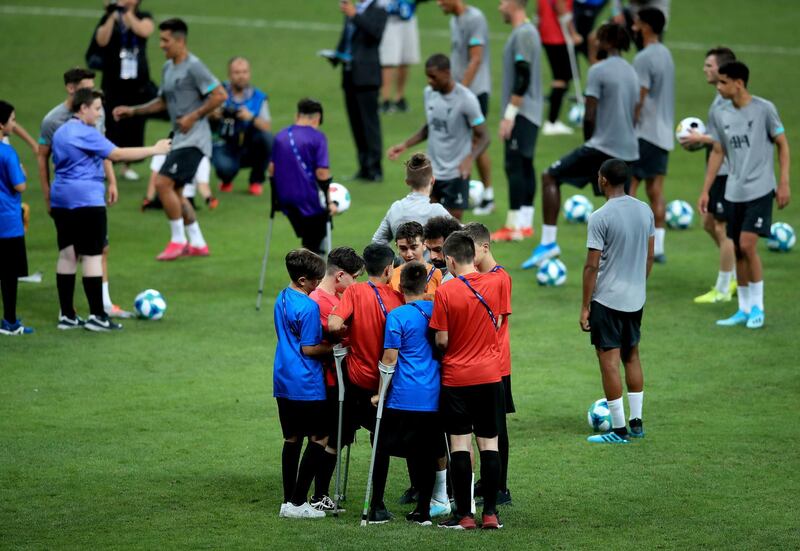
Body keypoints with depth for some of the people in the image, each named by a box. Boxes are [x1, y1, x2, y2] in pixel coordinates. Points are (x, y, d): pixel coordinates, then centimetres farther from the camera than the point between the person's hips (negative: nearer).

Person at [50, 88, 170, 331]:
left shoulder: (61, 133, 14)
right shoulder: (86, 134, -14)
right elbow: (117, 154, -17)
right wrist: (154, 150, -11)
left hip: (61, 201, 9)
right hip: (86, 200, -9)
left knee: (67, 254, 9)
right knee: (92, 256, -5)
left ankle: (67, 315, 10)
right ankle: (96, 316, -5)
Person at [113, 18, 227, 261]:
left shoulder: (193, 66, -14)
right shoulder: (168, 68, 14)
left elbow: (220, 95, -18)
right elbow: (163, 102, 26)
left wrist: (193, 117, -18)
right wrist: (133, 111, 17)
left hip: (193, 139, -10)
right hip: (180, 140, 10)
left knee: (163, 183, -15)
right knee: (173, 191, 11)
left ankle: (178, 240, -4)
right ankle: (198, 243, 19)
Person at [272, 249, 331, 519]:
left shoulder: (282, 299, 10)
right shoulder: (308, 307, -18)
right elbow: (308, 349, -17)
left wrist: (325, 342, 14)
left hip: (283, 382, 9)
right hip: (307, 384, -9)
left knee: (292, 439, 14)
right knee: (320, 439, -1)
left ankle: (289, 501, 15)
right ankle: (297, 503, -4)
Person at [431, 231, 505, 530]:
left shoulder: (445, 292, -13)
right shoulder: (495, 283, -3)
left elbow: (442, 340, -10)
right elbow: (497, 324, 8)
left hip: (456, 377, -3)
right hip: (490, 374, 3)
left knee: (460, 445, 2)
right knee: (489, 443, 7)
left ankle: (464, 514, 3)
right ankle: (490, 512, 6)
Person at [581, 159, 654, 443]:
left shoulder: (600, 217, -17)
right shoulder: (645, 211, 3)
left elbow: (592, 265, -16)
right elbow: (650, 256, 12)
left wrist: (585, 306, -10)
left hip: (607, 299, -7)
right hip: (636, 298, 7)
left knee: (609, 360, -1)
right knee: (631, 356, 19)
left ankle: (619, 430, 0)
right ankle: (636, 422, 22)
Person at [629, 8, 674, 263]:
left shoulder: (643, 58, -16)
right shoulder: (666, 55, 12)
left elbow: (638, 99, -18)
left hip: (644, 133, -8)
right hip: (664, 134, 8)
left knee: (627, 187, -4)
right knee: (656, 190, 8)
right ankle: (658, 247, 6)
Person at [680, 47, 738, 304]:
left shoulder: (729, 99, -19)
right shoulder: (720, 96, 12)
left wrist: (702, 139, -16)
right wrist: (702, 139, 8)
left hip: (728, 173, -10)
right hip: (718, 170, 10)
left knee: (723, 228, -2)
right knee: (709, 222, 16)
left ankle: (722, 290, 6)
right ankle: (737, 275, 26)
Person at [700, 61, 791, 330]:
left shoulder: (764, 109, -8)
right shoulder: (718, 115, 5)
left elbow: (782, 144, -1)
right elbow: (717, 153, 12)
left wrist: (784, 183, -7)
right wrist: (705, 191, 10)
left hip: (760, 189, -5)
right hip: (734, 192, 5)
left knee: (747, 245, -14)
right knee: (737, 250, 6)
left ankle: (757, 307, -1)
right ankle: (744, 309, 17)